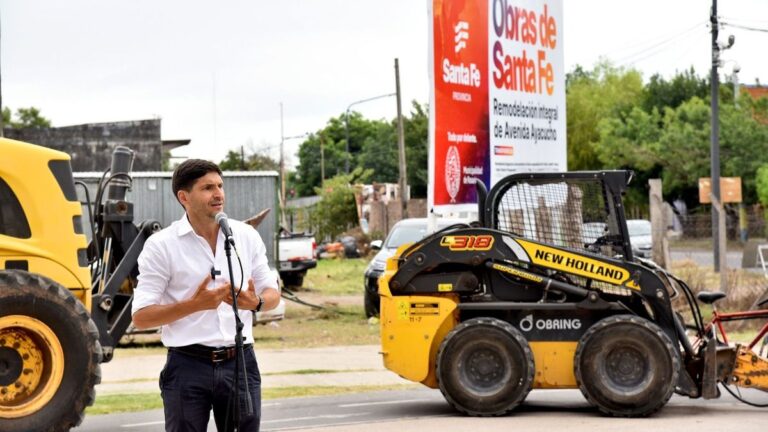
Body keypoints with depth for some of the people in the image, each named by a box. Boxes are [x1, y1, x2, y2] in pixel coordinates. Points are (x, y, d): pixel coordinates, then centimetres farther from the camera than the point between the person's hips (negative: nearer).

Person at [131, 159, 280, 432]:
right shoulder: (161, 246, -6)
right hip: (188, 367, -3)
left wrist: (256, 302, -12)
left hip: (240, 362, 4)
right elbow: (140, 317, -9)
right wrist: (195, 304, -22)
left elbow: (272, 294, 12)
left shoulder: (246, 236, 6)